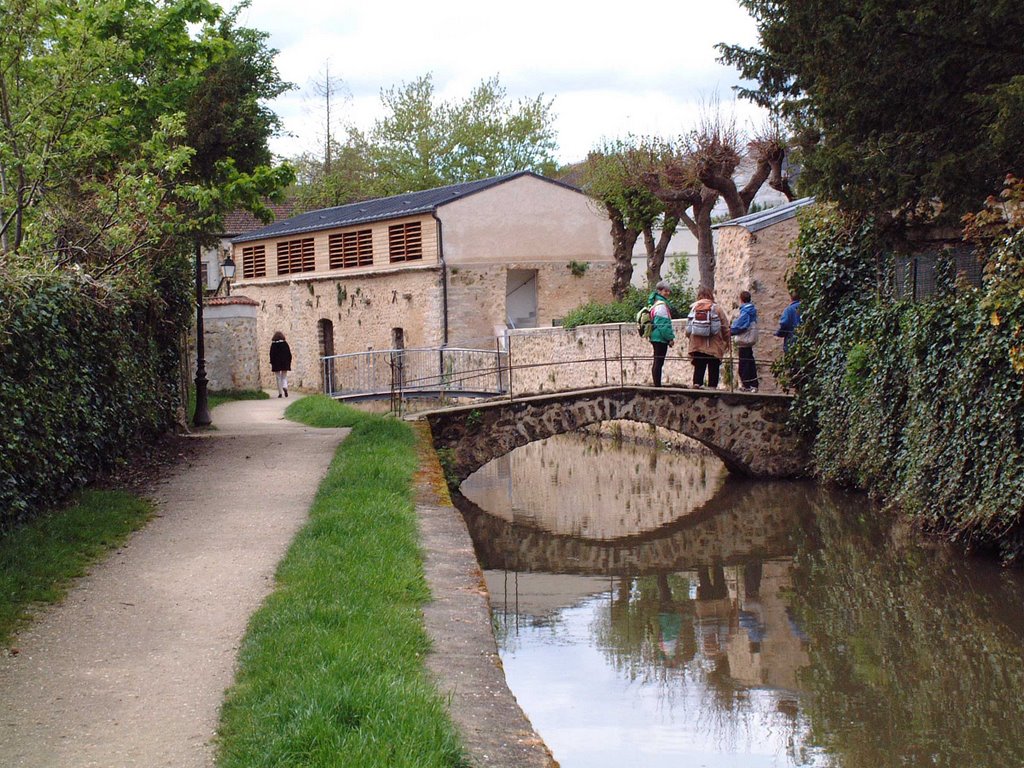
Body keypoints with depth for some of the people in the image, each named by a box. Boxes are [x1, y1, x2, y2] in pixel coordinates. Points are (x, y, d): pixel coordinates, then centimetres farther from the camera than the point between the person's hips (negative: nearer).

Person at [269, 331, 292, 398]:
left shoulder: (273, 344, -4)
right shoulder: (285, 343, 0)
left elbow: (271, 355, -5)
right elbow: (289, 354, 1)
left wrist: (271, 363, -1)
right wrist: (289, 362, 8)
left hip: (276, 363, -1)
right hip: (285, 363, 1)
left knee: (278, 378, 5)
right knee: (284, 377, 11)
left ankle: (280, 393, 3)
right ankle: (285, 387, -18)